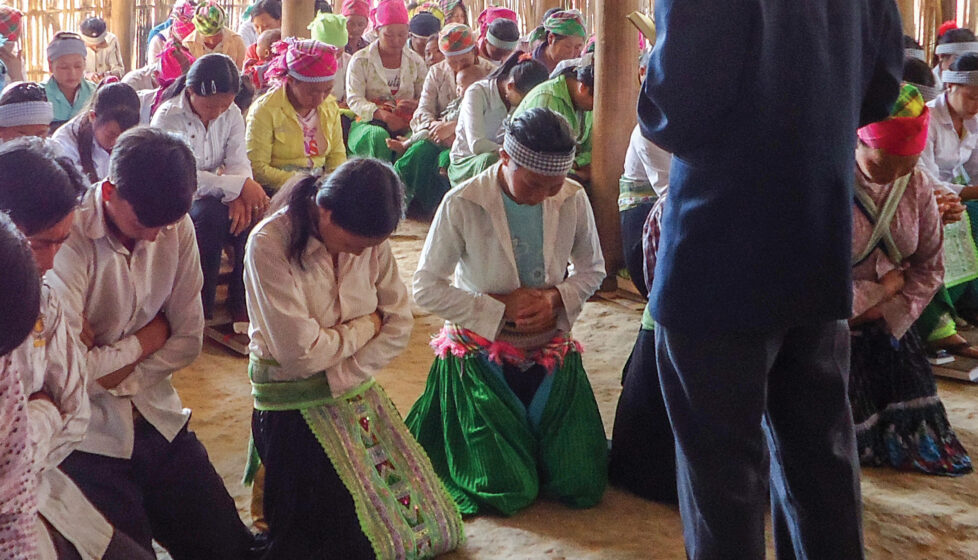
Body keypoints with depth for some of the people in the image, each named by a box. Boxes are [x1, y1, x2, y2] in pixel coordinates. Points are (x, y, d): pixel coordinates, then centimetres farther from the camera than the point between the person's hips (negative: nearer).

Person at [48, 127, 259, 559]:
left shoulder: (177, 226, -2)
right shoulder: (70, 240, -19)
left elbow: (188, 341, 1)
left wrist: (113, 372, -11)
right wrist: (148, 337, -8)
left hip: (157, 420, 5)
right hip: (91, 436, -5)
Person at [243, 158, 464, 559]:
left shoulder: (370, 238, -6)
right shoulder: (269, 245, -22)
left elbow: (399, 325, -4)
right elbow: (300, 352, -24)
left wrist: (339, 376, -15)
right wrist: (367, 325, -10)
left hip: (356, 391, 6)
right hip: (296, 405, -5)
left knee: (427, 517, 8)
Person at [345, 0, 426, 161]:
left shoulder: (415, 62, 15)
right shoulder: (360, 60, 4)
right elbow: (354, 99, -5)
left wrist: (416, 105, -13)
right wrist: (380, 114, -25)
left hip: (405, 125, 2)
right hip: (368, 123, -2)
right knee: (378, 136, -39)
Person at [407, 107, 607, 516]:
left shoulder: (573, 200, -9)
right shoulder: (462, 204, -18)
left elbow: (592, 269, 6)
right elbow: (426, 288, -13)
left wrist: (557, 297, -16)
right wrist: (501, 307, -19)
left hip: (551, 351, 3)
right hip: (482, 355, -3)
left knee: (582, 487, 1)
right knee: (510, 492, -7)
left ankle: (535, 440, 34)